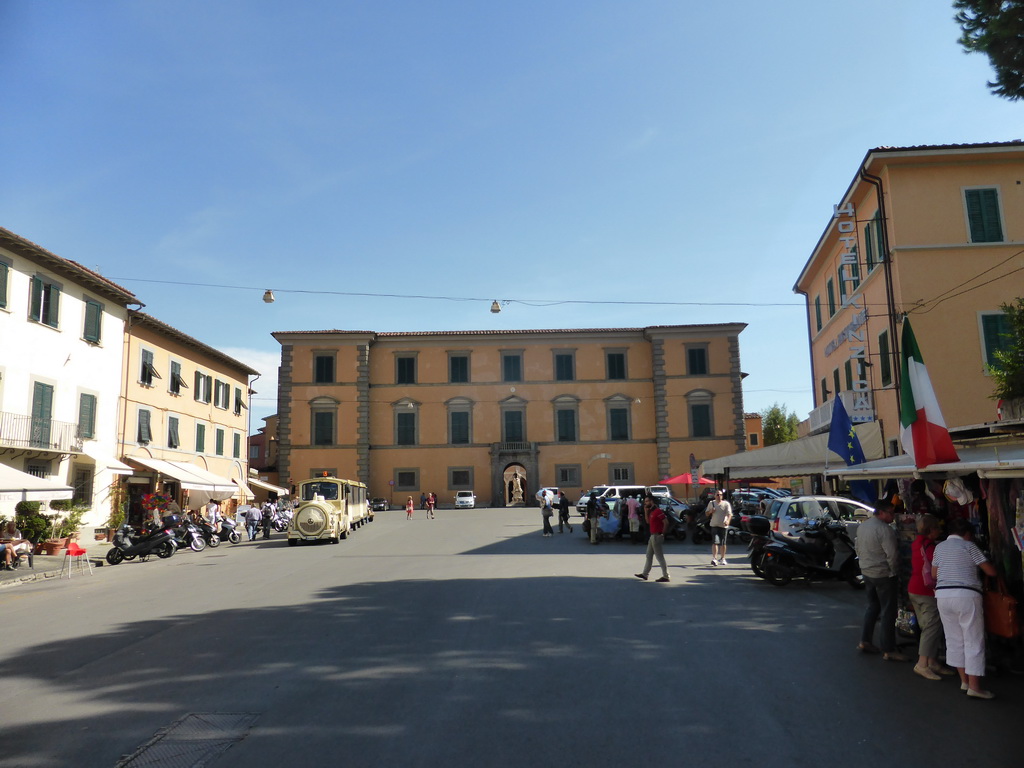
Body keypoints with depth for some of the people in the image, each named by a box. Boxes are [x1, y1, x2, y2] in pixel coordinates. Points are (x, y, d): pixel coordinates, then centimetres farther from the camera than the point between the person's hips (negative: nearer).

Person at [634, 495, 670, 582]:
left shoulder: (657, 511, -17)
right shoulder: (651, 511, 12)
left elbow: (665, 522, -20)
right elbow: (648, 521, 18)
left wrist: (662, 533, -14)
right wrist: (646, 511, 7)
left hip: (657, 536, -10)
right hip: (653, 536, 10)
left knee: (660, 557, -4)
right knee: (649, 556, 14)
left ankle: (666, 576, 2)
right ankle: (644, 574, 20)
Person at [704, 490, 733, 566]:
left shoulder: (726, 504, 1)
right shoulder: (711, 503, 9)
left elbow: (729, 514, -11)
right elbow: (706, 513, 16)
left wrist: (728, 520, -31)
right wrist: (710, 511, -7)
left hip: (724, 526, 0)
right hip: (714, 525, 0)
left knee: (723, 543, 9)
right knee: (715, 542, -13)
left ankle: (722, 558, 24)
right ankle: (714, 558, -20)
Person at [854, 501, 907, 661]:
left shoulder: (862, 526, 8)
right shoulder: (885, 529, -19)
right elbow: (892, 555, -21)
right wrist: (894, 572, -8)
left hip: (867, 573, 8)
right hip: (883, 575, -8)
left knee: (872, 606, 20)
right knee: (888, 612, -1)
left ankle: (865, 642, 23)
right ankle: (889, 651, 4)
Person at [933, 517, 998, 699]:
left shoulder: (939, 547, 14)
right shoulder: (969, 546, -2)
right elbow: (991, 572, -1)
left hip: (942, 595, 5)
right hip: (966, 595, -5)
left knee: (954, 640, 13)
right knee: (974, 642, 1)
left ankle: (964, 680, 18)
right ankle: (974, 686, 0)